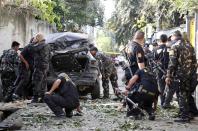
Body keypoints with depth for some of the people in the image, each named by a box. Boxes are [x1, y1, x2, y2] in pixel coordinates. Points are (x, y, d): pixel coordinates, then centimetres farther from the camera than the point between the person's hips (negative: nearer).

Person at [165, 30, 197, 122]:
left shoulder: (175, 47, -6)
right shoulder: (189, 46, 15)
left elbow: (172, 63, -13)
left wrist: (169, 76, -12)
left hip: (180, 74, -6)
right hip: (190, 75, 7)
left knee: (181, 95, -3)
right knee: (187, 95, 15)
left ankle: (184, 116, -5)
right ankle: (188, 114, 20)